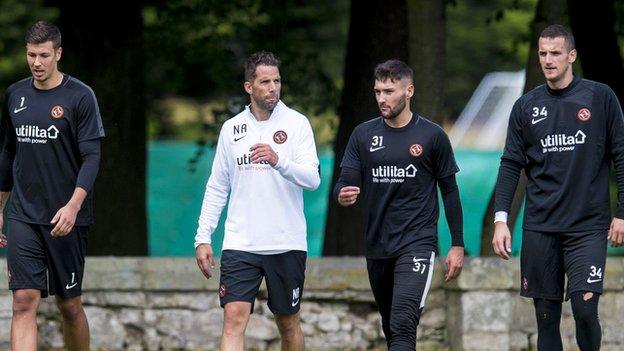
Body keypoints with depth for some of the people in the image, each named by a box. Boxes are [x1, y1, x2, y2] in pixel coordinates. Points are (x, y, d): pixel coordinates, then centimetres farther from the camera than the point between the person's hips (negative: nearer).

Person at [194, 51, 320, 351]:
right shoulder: (231, 129, 7)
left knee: (288, 323, 10)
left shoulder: (296, 123, 0)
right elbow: (217, 187, 13)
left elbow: (312, 179, -12)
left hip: (287, 244, -1)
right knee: (234, 318, -13)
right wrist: (203, 238, 5)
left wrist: (278, 161, -30)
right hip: (240, 244, 1)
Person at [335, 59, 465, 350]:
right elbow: (346, 182, 1)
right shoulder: (363, 135, 6)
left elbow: (450, 191, 5)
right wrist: (343, 195, -24)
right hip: (377, 247, 4)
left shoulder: (431, 136, -1)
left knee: (403, 325, -20)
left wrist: (457, 245, 3)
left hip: (417, 244, -4)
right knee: (391, 327, 14)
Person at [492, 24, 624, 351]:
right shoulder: (526, 106, 7)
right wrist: (500, 219, -2)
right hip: (539, 227, 3)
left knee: (585, 308, -14)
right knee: (546, 315, 4)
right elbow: (511, 164, 7)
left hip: (588, 225, -3)